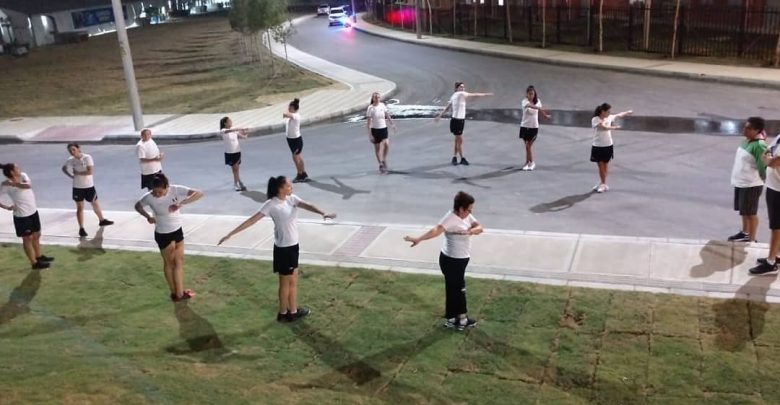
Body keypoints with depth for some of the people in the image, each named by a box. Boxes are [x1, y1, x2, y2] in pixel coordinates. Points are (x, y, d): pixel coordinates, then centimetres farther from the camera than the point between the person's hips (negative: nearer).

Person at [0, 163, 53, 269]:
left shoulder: (23, 175, -3)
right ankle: (34, 263, 18)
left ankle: (39, 256, 40)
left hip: (33, 212, 6)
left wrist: (14, 184, -26)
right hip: (21, 216, -6)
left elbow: (29, 185, -23)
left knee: (36, 235, 21)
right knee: (28, 238, 7)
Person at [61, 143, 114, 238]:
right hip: (77, 187, 1)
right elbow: (64, 168, 12)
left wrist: (78, 173, -16)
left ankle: (102, 220, 39)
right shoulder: (70, 160, -7)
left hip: (89, 186, 0)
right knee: (80, 207, 5)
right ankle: (81, 228, 12)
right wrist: (71, 176, -1)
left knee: (95, 203, 17)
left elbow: (90, 171, -22)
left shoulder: (87, 157, -14)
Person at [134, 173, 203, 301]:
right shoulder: (149, 197, -22)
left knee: (179, 261, 15)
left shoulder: (176, 190, -20)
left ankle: (179, 292, 30)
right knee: (169, 263, 12)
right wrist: (147, 216, -19)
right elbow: (138, 206, 0)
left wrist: (181, 203, -37)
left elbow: (199, 193, -27)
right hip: (163, 235, -3)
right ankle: (175, 292, 28)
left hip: (177, 230, 3)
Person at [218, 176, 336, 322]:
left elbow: (307, 205, -16)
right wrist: (231, 233, -23)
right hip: (283, 247, -7)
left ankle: (293, 311, 32)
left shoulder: (292, 198, -1)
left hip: (293, 245, 7)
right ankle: (283, 313, 25)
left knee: (293, 280, 18)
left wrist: (323, 213, -36)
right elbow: (252, 220, -20)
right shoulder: (271, 205, -19)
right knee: (285, 282, 8)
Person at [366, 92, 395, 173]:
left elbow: (387, 115, 18)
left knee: (386, 144, -16)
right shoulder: (370, 108, -10)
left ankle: (384, 160, 7)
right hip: (375, 129, -3)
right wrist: (370, 134, -17)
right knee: (377, 148, 6)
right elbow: (368, 122, -12)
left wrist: (392, 124, 22)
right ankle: (380, 165, 20)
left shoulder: (382, 105, 2)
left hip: (383, 128, 3)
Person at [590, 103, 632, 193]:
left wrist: (628, 112, 34)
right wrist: (614, 127, -15)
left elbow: (619, 115, 21)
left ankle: (603, 184, 20)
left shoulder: (609, 117, 3)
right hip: (598, 147, -4)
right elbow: (604, 127, -25)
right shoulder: (595, 120, -13)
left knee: (605, 165, 10)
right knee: (601, 165, 0)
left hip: (608, 146, 4)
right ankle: (602, 184, 8)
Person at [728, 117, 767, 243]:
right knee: (744, 211, 21)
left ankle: (751, 239, 12)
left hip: (751, 185, -9)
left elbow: (763, 166, -21)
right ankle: (745, 232, 37)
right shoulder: (746, 141, 7)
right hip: (740, 182, 9)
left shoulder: (759, 145, -22)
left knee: (751, 212, 2)